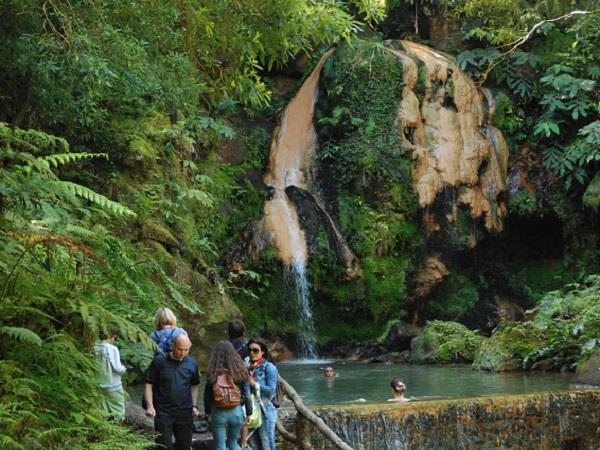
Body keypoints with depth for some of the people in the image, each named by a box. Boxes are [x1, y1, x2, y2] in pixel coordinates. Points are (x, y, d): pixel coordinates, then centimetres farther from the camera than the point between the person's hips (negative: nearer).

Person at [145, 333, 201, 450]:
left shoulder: (192, 363, 3)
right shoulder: (159, 361, -7)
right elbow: (149, 384, -3)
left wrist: (194, 406, 7)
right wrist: (150, 406, -12)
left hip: (185, 413, 3)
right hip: (163, 412, -3)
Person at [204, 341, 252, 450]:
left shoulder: (213, 373, -8)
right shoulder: (240, 371, -6)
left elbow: (207, 395, -1)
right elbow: (247, 394, -2)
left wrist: (208, 412, 13)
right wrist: (248, 413, 9)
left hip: (218, 412, -1)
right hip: (236, 412, 2)